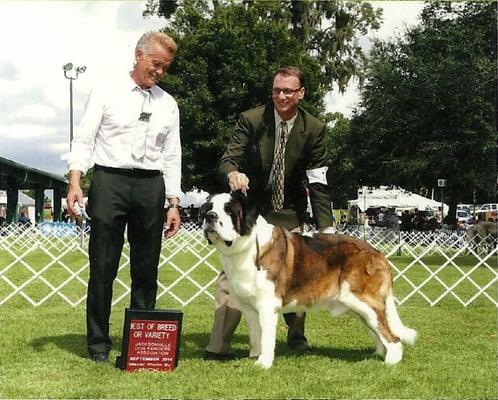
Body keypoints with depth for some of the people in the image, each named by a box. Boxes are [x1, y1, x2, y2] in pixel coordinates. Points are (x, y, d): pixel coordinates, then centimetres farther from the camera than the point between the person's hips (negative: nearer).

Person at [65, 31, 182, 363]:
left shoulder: (168, 104, 14)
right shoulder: (108, 90, 4)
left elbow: (172, 157, 14)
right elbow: (84, 139, -1)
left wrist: (174, 204, 6)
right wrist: (75, 182, -14)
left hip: (151, 186, 3)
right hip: (109, 179, -3)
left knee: (146, 269, 5)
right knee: (103, 267, -3)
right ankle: (99, 344, 5)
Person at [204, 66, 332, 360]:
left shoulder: (314, 129, -10)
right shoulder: (251, 120, -13)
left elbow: (318, 182, -10)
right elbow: (228, 160, -14)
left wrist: (326, 229, -16)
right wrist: (233, 173, -40)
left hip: (289, 213, 2)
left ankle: (297, 335, 33)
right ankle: (219, 345, -12)